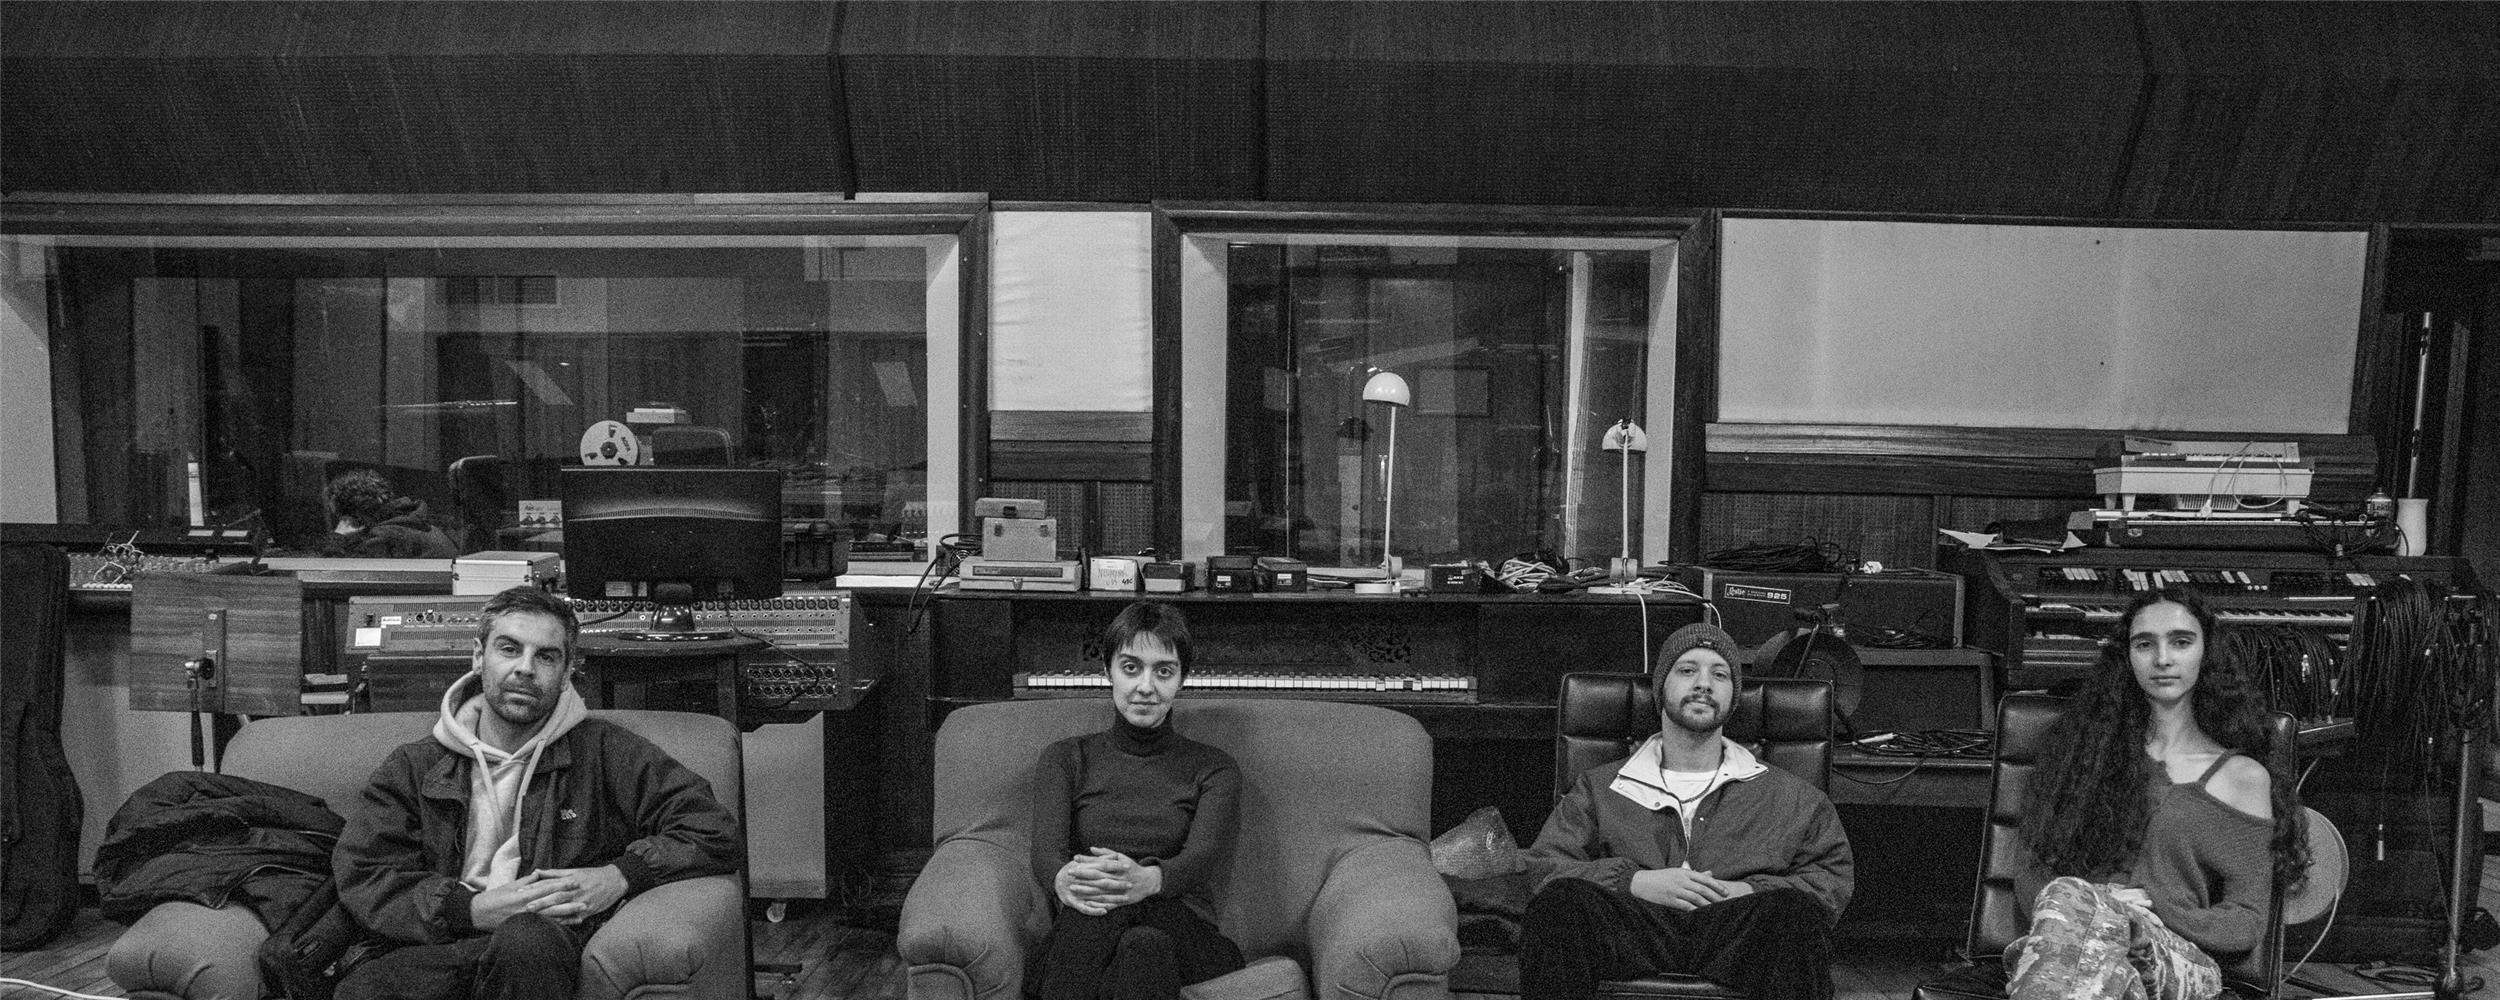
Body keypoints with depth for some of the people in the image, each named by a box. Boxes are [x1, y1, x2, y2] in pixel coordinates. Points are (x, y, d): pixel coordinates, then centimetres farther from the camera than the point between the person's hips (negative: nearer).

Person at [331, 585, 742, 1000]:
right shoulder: (415, 767, 17)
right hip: (447, 948, 1)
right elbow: (359, 875, 5)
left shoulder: (602, 752, 10)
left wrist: (622, 876, -8)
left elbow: (717, 834, 7)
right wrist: (472, 910, -10)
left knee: (528, 938, -37)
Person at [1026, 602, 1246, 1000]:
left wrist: (1149, 879, -34)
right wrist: (1064, 879, -32)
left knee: (1145, 945, -38)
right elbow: (1046, 847, -4)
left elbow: (1206, 855, -8)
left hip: (1186, 940, 0)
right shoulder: (1065, 758, 16)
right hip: (1079, 942, 0)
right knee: (1095, 898, -37)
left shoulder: (1213, 769, 13)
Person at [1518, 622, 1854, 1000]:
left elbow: (1835, 875, 16)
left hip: (1736, 934, 0)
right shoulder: (1600, 786, 24)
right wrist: (1633, 881, -6)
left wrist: (1752, 893, -4)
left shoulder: (1788, 795, 25)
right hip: (1631, 927, 0)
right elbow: (1544, 865, 12)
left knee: (1797, 912, -36)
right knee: (1560, 903, -34)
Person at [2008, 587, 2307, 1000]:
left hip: (2181, 960, -2)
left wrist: (2149, 919, -10)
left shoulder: (2243, 777, 15)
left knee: (2076, 904, -38)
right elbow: (2033, 875, 19)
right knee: (2066, 896, -38)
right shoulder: (2091, 748, 22)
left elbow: (2248, 922, 9)